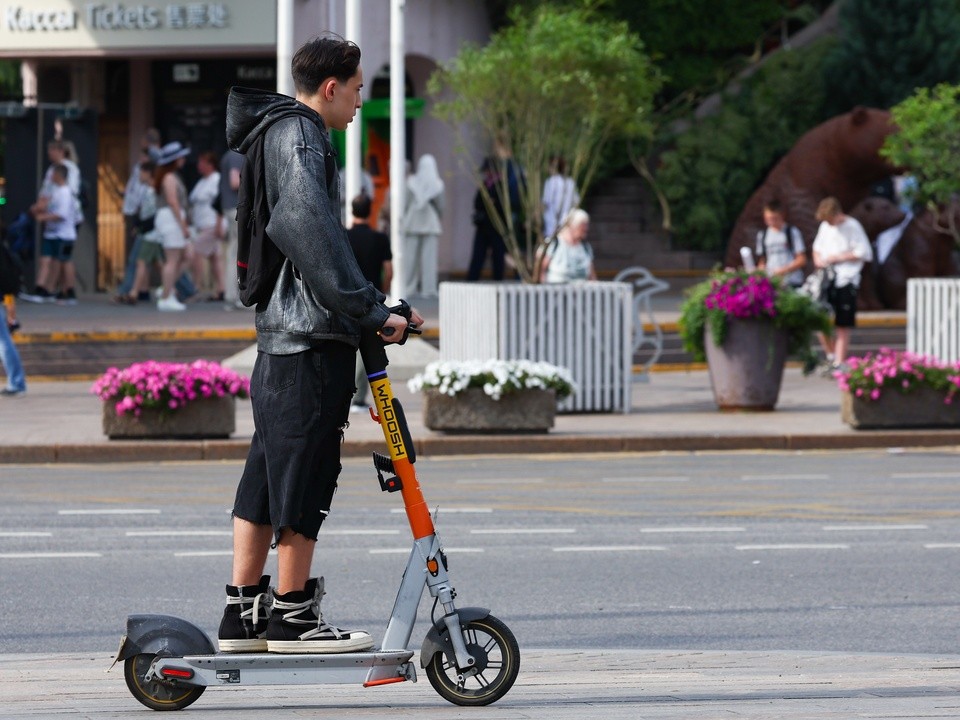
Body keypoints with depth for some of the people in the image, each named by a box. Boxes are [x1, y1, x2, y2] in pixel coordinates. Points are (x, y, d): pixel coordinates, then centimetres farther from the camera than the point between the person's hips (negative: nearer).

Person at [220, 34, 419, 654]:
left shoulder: (283, 134, 22)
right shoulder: (300, 138, -11)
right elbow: (311, 233, -24)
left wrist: (377, 309, 25)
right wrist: (371, 312, -24)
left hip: (280, 336, 10)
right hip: (311, 342, -10)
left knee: (267, 477, 12)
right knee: (304, 479, -5)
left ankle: (243, 612, 15)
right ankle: (293, 617, 0)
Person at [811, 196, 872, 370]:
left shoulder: (852, 227, -5)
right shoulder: (825, 227, 13)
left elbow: (865, 253, -8)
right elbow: (817, 247, 26)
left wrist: (839, 258, -10)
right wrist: (817, 257, 2)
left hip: (846, 280, -6)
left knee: (842, 326, -2)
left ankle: (839, 363, 1)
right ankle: (831, 355, 20)